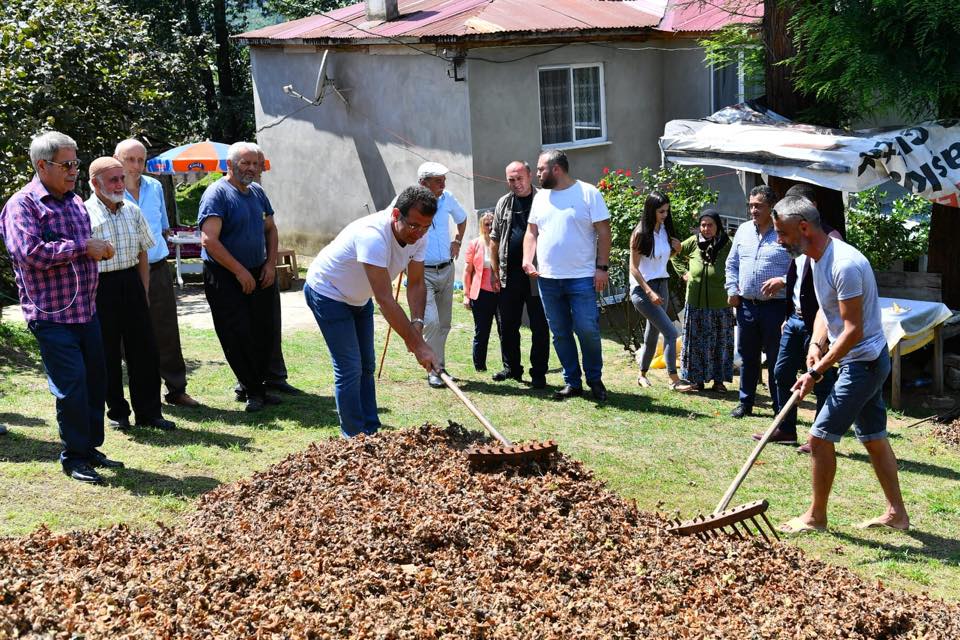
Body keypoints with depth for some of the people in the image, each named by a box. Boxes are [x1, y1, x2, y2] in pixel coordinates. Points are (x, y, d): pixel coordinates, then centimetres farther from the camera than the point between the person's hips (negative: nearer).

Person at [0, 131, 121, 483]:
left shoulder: (75, 202, 14)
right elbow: (30, 252, -24)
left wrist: (98, 250, 6)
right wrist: (84, 247, -20)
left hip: (86, 311, 7)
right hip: (52, 316, -7)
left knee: (95, 381, 12)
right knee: (71, 386, -6)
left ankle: (91, 447, 26)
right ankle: (73, 457, 9)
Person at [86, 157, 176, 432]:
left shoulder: (132, 211, 8)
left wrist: (143, 291, 10)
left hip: (131, 283, 5)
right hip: (100, 287, -4)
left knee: (143, 348, 5)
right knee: (108, 353, 5)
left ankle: (148, 412, 14)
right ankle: (117, 412, 18)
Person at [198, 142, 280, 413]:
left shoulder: (257, 192, 10)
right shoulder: (217, 193, -13)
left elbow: (270, 228, 20)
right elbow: (209, 240, -21)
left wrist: (270, 263, 5)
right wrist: (240, 271, -18)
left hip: (258, 275, 7)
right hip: (225, 277, -7)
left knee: (263, 334, 7)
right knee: (239, 337, -6)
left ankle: (256, 387, 19)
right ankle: (254, 391, 4)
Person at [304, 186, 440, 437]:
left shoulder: (418, 236, -16)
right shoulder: (373, 235, -41)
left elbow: (416, 284, -9)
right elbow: (385, 300, -42)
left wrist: (417, 324, -28)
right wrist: (419, 345, -41)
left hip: (359, 298, 9)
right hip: (328, 292, -8)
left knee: (366, 366, 12)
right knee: (349, 370, -10)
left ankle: (371, 432, 20)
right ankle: (355, 438, 0)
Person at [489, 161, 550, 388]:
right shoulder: (503, 204, 12)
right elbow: (494, 239, 16)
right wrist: (495, 269, 10)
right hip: (509, 274, 5)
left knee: (539, 326, 2)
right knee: (507, 325, 11)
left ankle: (538, 373, 10)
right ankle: (511, 368, 24)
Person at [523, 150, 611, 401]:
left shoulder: (588, 193, -4)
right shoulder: (540, 197, 12)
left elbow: (603, 233, -5)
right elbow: (531, 231, 15)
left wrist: (602, 267, -11)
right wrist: (527, 259, -1)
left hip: (582, 277, -5)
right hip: (547, 278, 5)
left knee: (588, 330, -6)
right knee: (560, 333, 9)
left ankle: (595, 379, 14)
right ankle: (572, 382, 19)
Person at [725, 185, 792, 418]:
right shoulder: (743, 231, 10)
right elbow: (732, 263, 19)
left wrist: (782, 281, -23)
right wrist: (732, 289, 8)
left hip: (775, 307, -5)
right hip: (746, 305, 6)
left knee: (776, 360, 0)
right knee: (747, 357, 15)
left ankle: (780, 408, 9)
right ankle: (746, 403, 26)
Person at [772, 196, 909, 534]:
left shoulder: (844, 265, -26)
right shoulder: (820, 258, 5)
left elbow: (853, 331, -26)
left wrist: (816, 372, -23)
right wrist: (816, 344, -3)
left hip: (863, 363, -10)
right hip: (868, 362, 10)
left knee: (820, 437, -5)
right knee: (874, 438, 17)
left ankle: (816, 516, 8)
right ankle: (896, 513, 27)